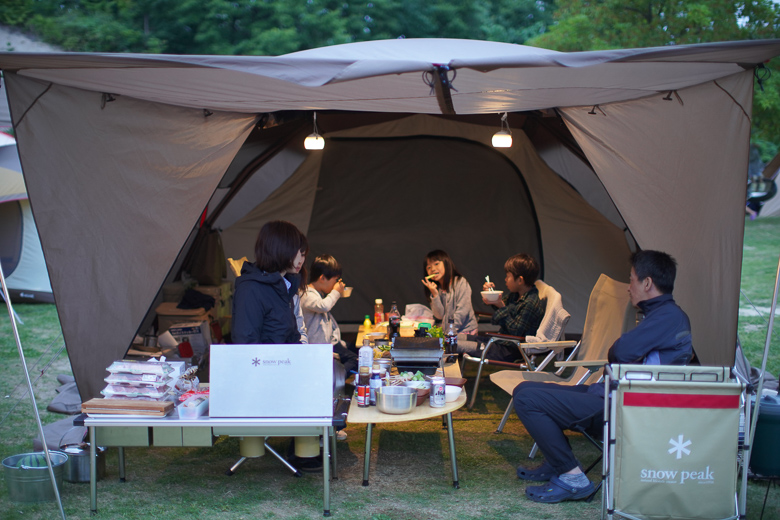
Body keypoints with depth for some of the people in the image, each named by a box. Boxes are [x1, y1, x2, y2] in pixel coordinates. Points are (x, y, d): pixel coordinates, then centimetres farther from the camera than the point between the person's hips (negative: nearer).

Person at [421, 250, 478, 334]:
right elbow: (439, 316, 0)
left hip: (466, 330, -5)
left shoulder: (461, 283, -5)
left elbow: (462, 312, -12)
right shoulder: (435, 288, 10)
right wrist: (434, 294, -11)